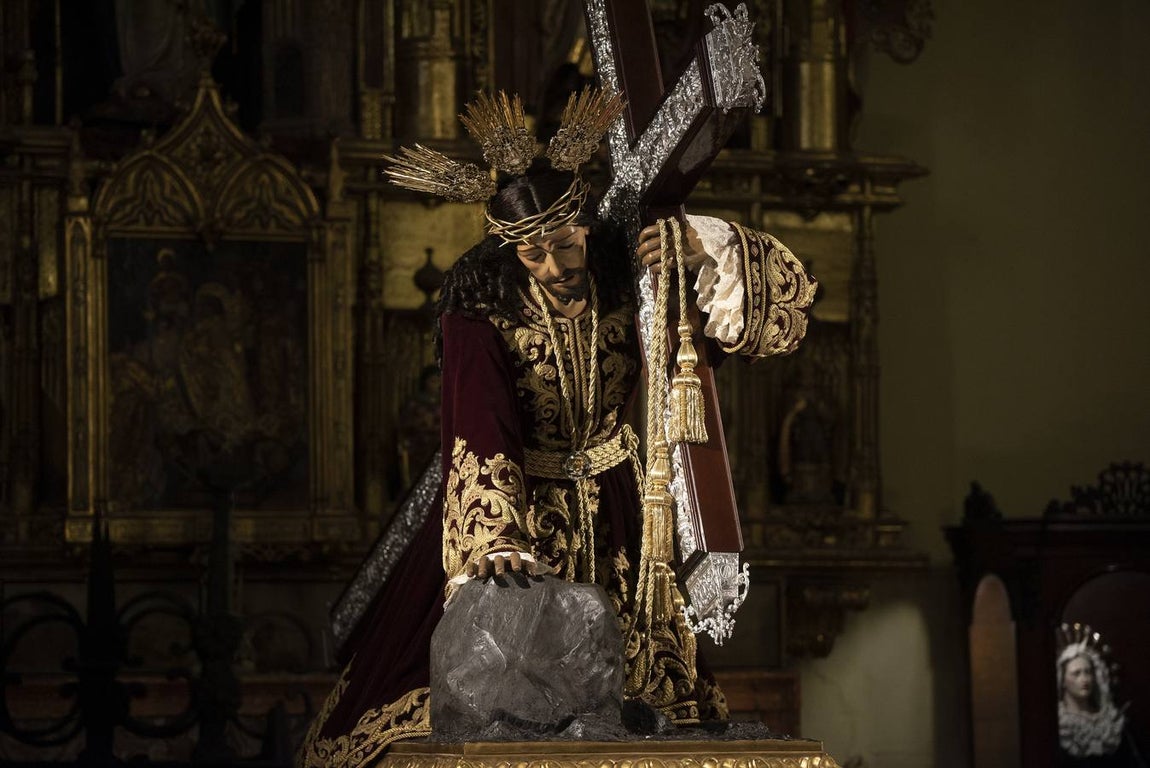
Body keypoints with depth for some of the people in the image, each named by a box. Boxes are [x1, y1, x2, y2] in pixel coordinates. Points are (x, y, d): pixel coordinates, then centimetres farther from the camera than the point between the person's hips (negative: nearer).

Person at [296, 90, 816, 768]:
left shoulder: (628, 276, -11)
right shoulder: (481, 305, -19)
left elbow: (786, 304, -10)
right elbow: (480, 434, -30)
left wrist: (709, 247, -30)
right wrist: (498, 542, -46)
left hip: (611, 513, 3)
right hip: (513, 504, -2)